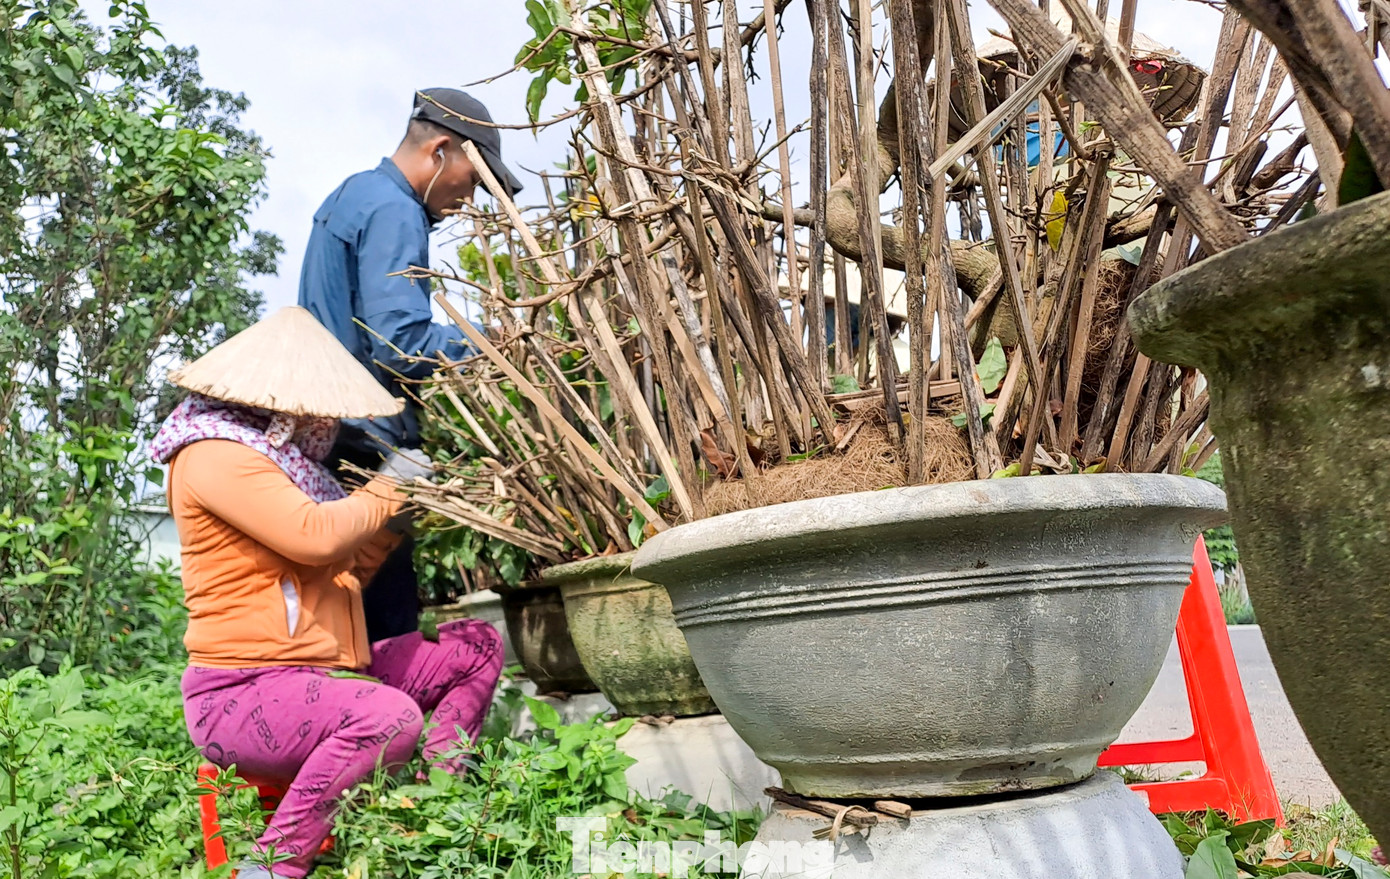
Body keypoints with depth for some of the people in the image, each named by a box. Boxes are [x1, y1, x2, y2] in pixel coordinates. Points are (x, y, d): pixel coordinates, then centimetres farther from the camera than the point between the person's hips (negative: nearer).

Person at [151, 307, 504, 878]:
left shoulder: (275, 457, 20)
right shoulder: (215, 456, -11)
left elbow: (342, 575, 23)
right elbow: (314, 536, -27)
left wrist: (394, 516, 11)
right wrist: (385, 489, -9)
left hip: (318, 674, 10)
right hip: (241, 693, -10)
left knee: (477, 644, 7)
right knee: (389, 717, -37)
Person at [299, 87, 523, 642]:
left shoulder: (349, 195, 20)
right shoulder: (394, 212, -11)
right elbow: (400, 344, -21)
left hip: (324, 435, 10)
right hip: (366, 445, -10)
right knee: (389, 631, -7)